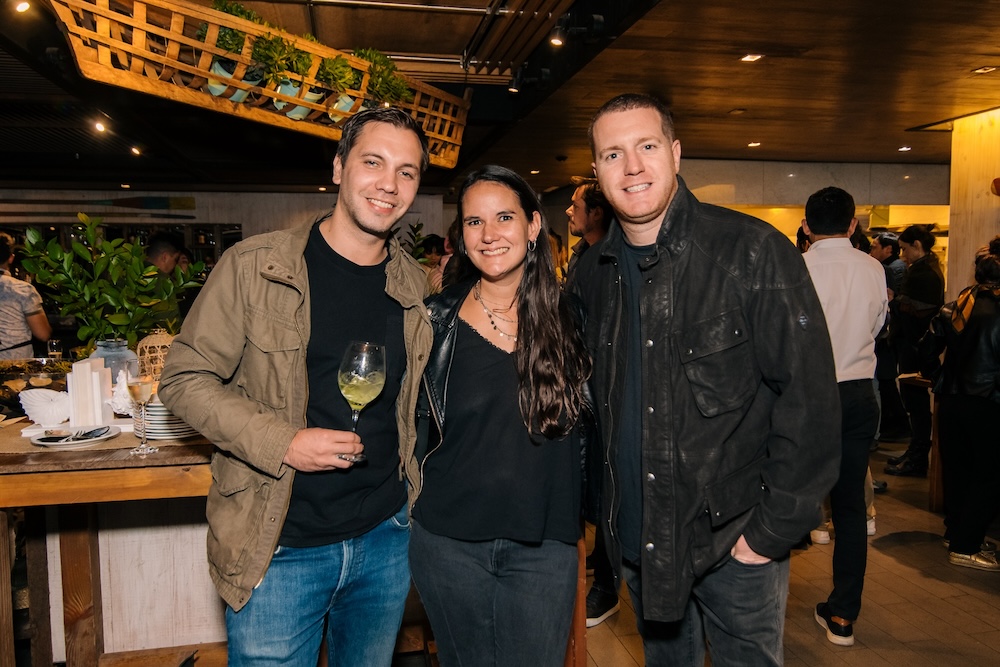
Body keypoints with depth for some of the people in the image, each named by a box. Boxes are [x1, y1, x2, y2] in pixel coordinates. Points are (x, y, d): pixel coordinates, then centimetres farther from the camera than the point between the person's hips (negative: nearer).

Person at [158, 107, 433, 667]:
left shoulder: (417, 286, 3)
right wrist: (281, 443, -20)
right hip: (278, 547, -3)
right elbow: (185, 378, -8)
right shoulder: (255, 266, -10)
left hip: (386, 539, 4)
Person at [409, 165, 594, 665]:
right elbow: (411, 422, 6)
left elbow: (592, 423, 8)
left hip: (543, 545, 0)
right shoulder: (436, 319, -3)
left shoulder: (569, 316, -2)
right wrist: (408, 507, 4)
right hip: (448, 540, 0)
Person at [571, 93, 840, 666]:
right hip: (635, 538, 5)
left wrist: (773, 530, -15)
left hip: (734, 539, -4)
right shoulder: (593, 273, 1)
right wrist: (603, 511, 7)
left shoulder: (753, 250, -14)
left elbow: (810, 398, -15)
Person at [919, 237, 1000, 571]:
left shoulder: (954, 307, 2)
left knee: (956, 469, 17)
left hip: (950, 402, 7)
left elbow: (927, 350, 7)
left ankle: (955, 532, 31)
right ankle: (965, 547, 5)